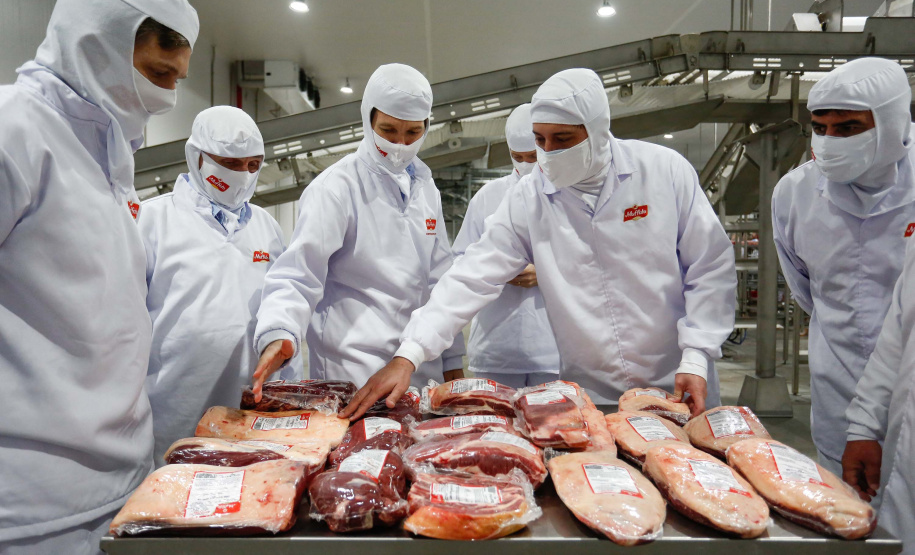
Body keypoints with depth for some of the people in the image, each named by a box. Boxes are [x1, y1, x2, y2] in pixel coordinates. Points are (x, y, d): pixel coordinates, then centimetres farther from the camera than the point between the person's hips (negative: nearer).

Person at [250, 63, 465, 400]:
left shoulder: (425, 187, 10)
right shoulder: (336, 188, -10)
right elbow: (297, 277, -15)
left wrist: (453, 361, 12)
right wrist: (278, 334, -35)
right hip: (353, 375, -6)